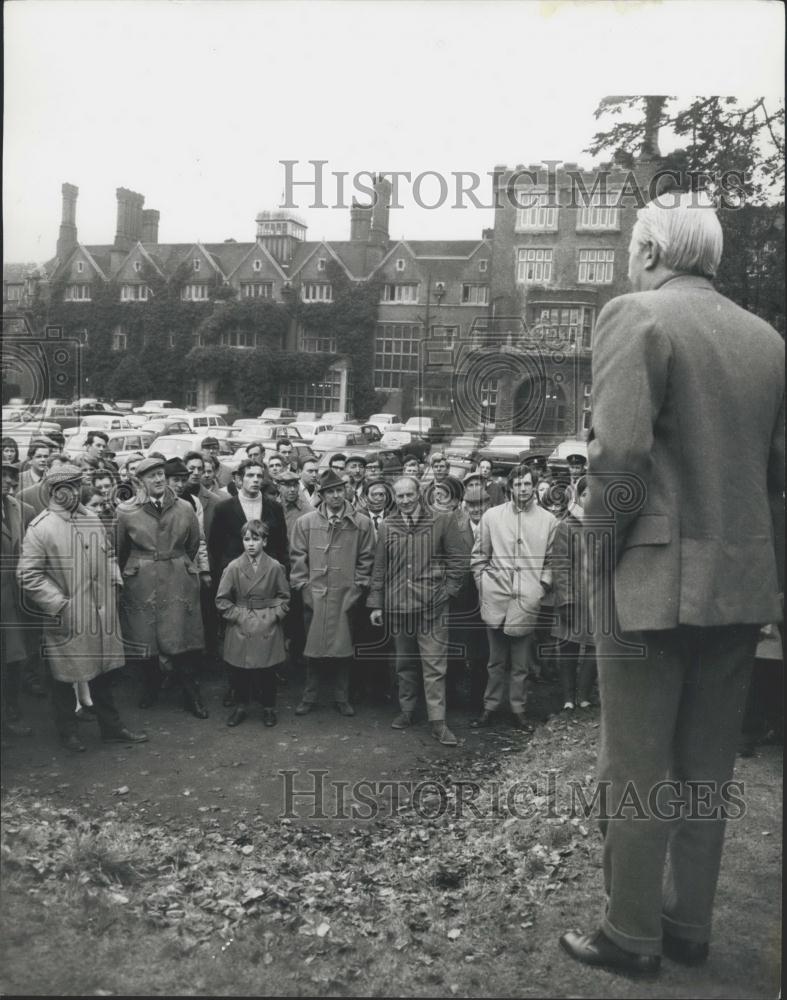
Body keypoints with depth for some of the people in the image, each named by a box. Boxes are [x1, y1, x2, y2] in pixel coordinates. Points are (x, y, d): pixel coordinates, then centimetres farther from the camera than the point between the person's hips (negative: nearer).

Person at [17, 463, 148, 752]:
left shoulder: (92, 519, 8)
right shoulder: (40, 528, -12)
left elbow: (107, 554, 20)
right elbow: (28, 574, -14)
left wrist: (115, 580, 6)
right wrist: (59, 603, -17)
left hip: (100, 615, 6)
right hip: (65, 619, -6)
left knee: (102, 672, 15)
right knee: (64, 677, 9)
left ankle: (111, 727, 28)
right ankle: (68, 733, 27)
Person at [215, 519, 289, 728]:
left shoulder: (275, 567, -3)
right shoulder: (234, 567, -4)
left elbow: (284, 596, 7)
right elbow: (222, 599, 2)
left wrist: (275, 614, -5)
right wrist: (236, 615, -6)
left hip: (268, 627, 0)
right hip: (240, 628, 0)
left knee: (267, 670, 5)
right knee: (239, 670, 6)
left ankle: (269, 708, 24)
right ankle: (241, 706, 26)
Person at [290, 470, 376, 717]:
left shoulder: (362, 524, 2)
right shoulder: (305, 522, 4)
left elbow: (366, 559, 4)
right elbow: (298, 558, 5)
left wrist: (357, 589, -1)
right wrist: (303, 587, -2)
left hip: (346, 596, 0)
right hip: (314, 594, 0)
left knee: (343, 647, 5)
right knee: (313, 646, 5)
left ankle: (342, 698, 19)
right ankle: (309, 697, 19)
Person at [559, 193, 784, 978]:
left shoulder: (634, 315, -10)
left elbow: (621, 452, -22)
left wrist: (599, 545, -8)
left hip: (655, 579, -6)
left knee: (637, 770, 7)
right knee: (705, 767, 17)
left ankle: (632, 936, 20)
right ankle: (689, 926, 31)